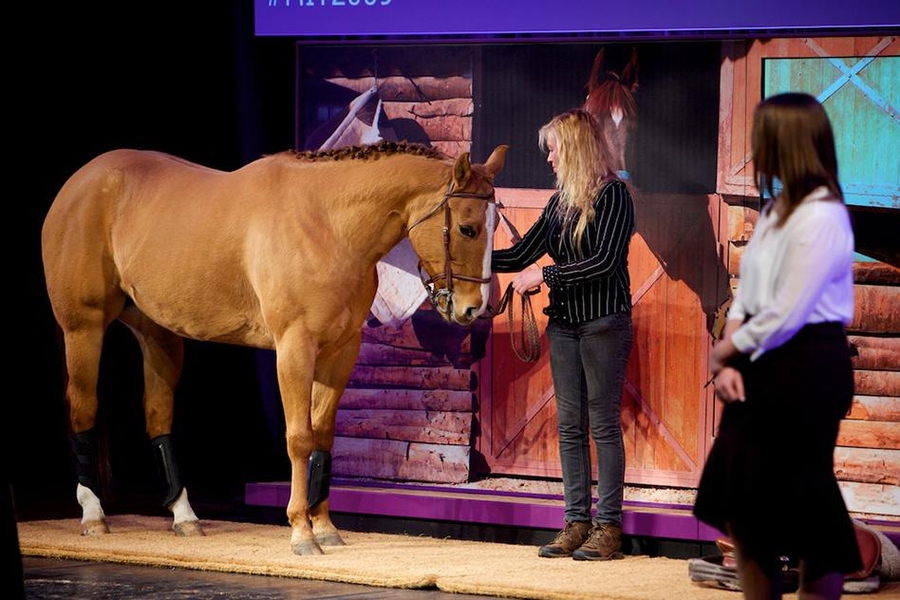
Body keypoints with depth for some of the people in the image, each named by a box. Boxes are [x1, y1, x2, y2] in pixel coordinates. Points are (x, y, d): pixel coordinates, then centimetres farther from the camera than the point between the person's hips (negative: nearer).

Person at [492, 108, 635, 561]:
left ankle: (609, 527, 0)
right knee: (569, 425, 7)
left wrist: (544, 275, -18)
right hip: (564, 323, 7)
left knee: (603, 423, -4)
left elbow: (605, 262, -19)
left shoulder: (613, 196, -9)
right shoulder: (560, 202, 12)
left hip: (604, 323, -7)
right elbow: (521, 255, 12)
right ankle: (577, 522, 11)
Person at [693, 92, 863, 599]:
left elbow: (786, 314, -20)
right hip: (762, 367, 9)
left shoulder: (822, 217, -18)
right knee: (744, 516, 14)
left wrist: (727, 349, -6)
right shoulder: (776, 209, 10)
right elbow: (747, 293, 9)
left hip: (806, 371, -9)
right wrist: (729, 362, -6)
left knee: (807, 518, 0)